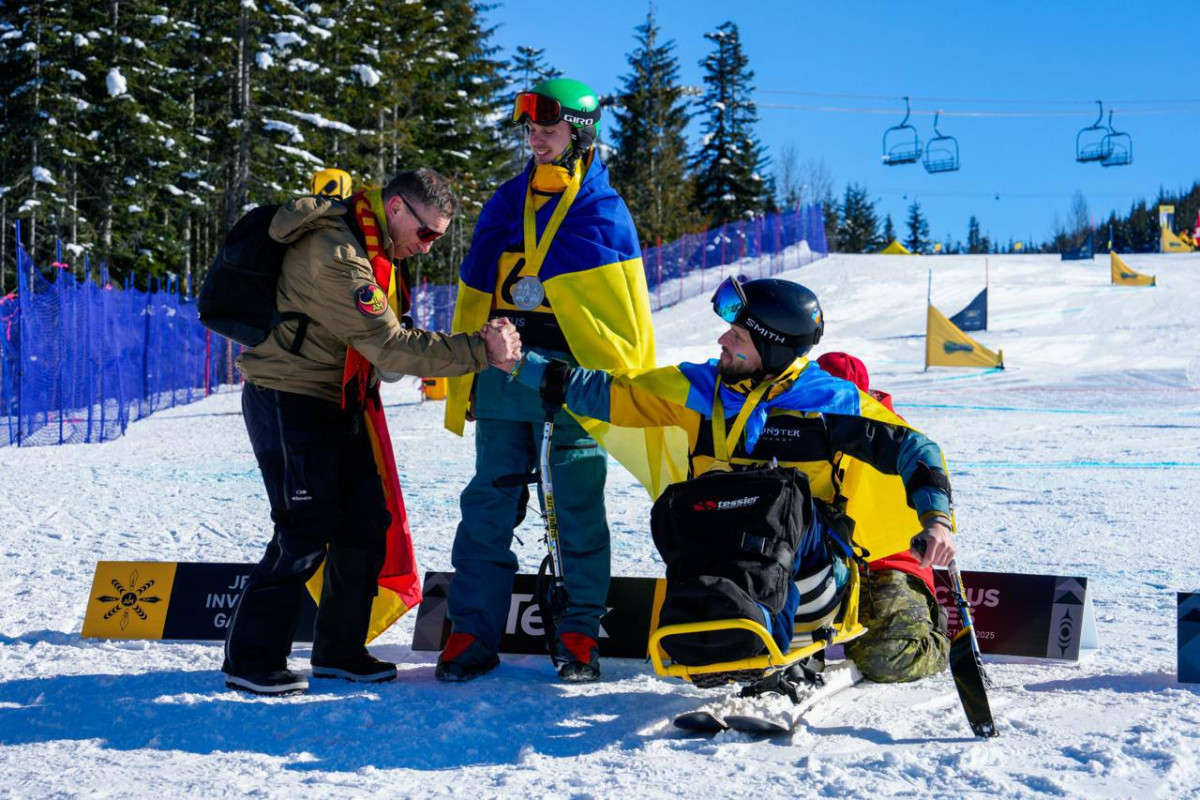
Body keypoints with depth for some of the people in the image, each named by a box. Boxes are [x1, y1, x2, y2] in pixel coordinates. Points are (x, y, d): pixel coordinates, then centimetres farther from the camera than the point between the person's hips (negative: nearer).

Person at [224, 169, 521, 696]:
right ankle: (250, 661, 2)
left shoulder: (369, 247, 8)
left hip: (337, 404, 10)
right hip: (289, 402, -10)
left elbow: (384, 339, 11)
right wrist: (480, 351, -29)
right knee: (307, 533, -9)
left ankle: (339, 650, 20)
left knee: (366, 522, 9)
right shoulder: (335, 254, -25)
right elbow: (390, 347, -28)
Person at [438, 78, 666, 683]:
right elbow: (473, 298, 16)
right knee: (488, 507, 1)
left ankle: (579, 636, 11)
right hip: (503, 375, 3)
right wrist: (463, 382, 12)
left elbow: (628, 314, 4)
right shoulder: (505, 205, 14)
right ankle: (472, 634, 7)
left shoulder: (604, 212, 3)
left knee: (579, 509, 3)